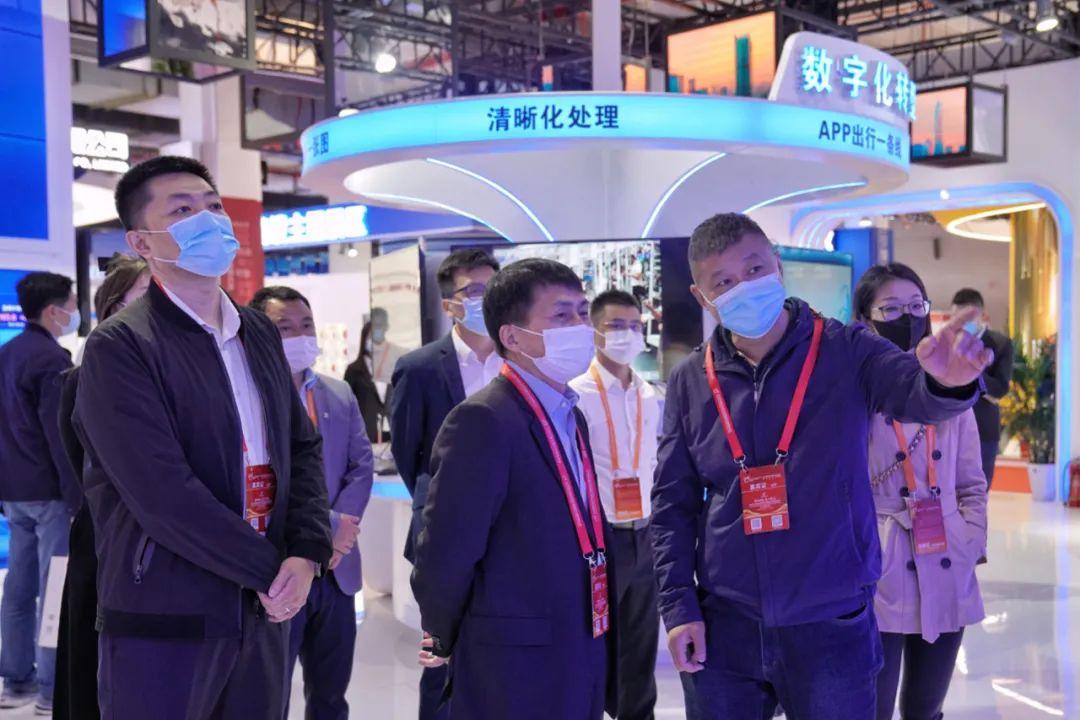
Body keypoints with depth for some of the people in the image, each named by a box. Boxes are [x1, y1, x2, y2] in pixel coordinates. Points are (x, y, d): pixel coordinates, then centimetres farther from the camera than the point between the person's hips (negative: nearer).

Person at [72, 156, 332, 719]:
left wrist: (307, 552, -5)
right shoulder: (119, 347, -10)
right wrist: (270, 570, -13)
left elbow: (302, 448, 11)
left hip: (263, 609, 6)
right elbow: (163, 494, -19)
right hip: (163, 618, -6)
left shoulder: (260, 334, 11)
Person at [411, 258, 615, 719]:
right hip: (515, 666, -8)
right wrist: (448, 642, -5)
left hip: (582, 657, 8)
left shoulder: (571, 417, 11)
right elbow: (445, 555, -20)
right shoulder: (483, 421, -18)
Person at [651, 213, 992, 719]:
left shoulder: (846, 353, -4)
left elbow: (918, 396, -22)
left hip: (832, 623, -2)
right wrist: (678, 607, -1)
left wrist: (947, 380, -45)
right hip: (725, 626, 2)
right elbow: (672, 504, 5)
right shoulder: (689, 382, 2)